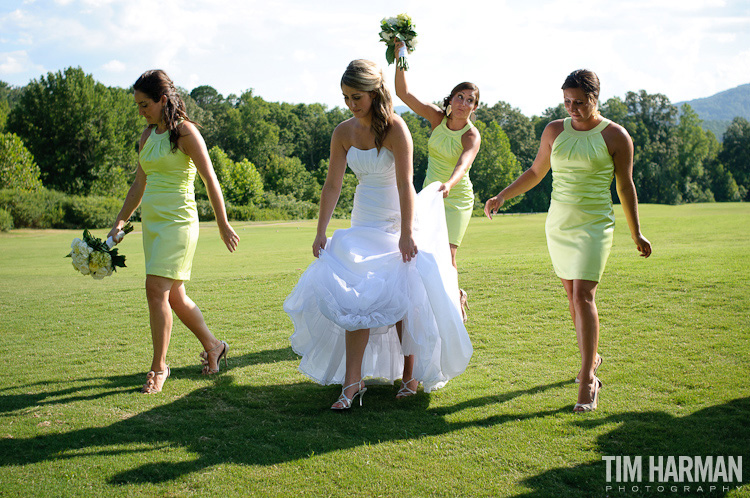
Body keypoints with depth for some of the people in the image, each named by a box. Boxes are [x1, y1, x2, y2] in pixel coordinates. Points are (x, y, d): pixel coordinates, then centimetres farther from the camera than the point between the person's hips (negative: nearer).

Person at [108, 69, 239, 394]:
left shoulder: (184, 131, -8)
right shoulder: (147, 135, 13)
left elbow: (210, 179, -7)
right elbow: (139, 185, 19)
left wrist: (223, 225, -6)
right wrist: (120, 222, 15)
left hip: (177, 221, -8)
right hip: (151, 221, 8)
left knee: (157, 291, -13)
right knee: (174, 296, 12)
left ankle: (158, 366, -2)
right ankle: (212, 346, 30)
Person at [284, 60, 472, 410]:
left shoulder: (394, 128, -16)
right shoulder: (343, 133, -2)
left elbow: (405, 185, -19)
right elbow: (332, 186, 0)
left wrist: (407, 233, -21)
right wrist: (321, 233, -4)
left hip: (397, 222, -4)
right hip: (364, 223, 4)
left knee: (403, 299, -2)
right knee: (356, 297, -6)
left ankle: (411, 374, 16)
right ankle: (352, 381, -4)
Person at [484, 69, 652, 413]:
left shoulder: (615, 136, -4)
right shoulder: (555, 130, 6)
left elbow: (626, 187, 3)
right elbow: (535, 172, 17)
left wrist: (636, 234, 8)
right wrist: (502, 196, 8)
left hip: (594, 226, -5)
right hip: (558, 225, 5)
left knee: (583, 296, -14)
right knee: (573, 297, 10)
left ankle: (587, 379, -11)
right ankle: (592, 358, 28)